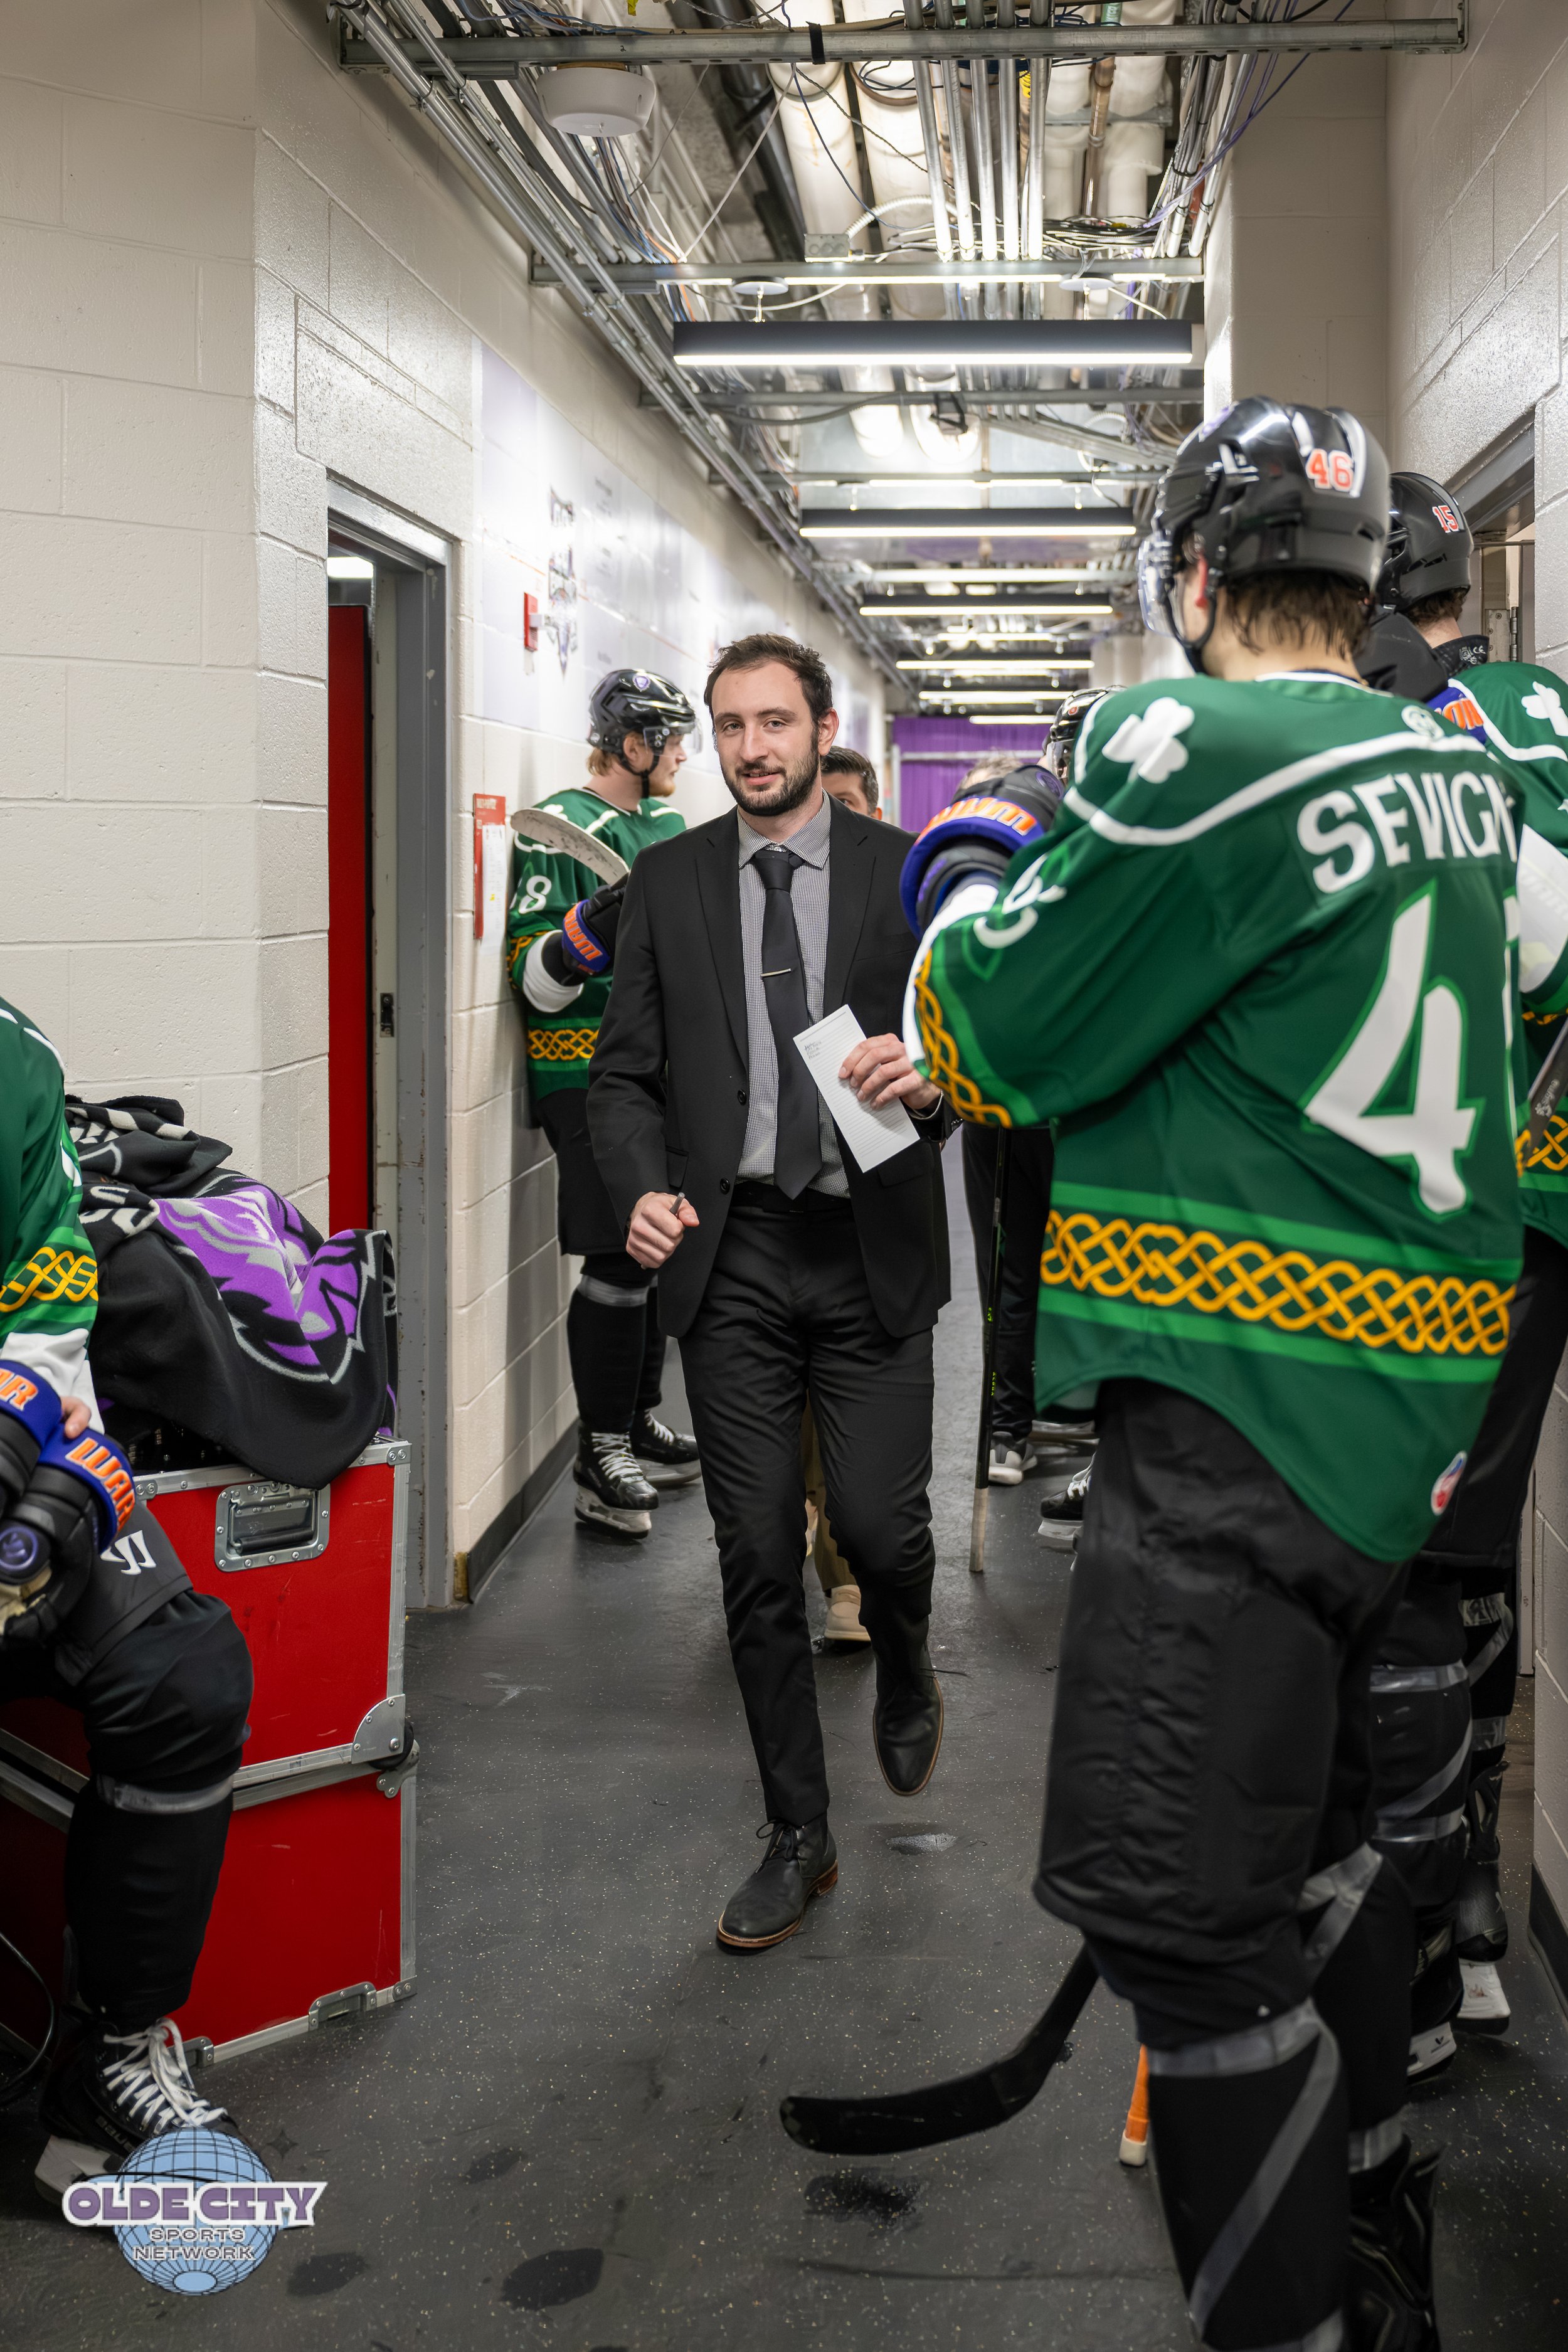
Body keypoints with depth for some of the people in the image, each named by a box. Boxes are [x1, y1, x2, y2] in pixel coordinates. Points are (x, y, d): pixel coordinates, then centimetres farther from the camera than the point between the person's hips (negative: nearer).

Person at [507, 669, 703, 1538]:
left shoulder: (665, 826, 16)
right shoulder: (560, 830, -11)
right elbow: (536, 979, -16)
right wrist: (593, 928, -32)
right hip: (591, 1081, -9)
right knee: (618, 1260, -9)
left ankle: (640, 1419, 28)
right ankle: (600, 1455, -1)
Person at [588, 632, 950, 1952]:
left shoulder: (907, 873, 3)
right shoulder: (669, 882, 7)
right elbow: (626, 1071, 6)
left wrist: (932, 1077, -22)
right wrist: (641, 1189, -12)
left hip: (871, 1250, -1)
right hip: (729, 1254, 1)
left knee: (881, 1528, -3)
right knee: (758, 1556, 5)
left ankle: (906, 1676, 36)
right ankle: (799, 1837, 19)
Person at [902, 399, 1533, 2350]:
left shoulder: (1196, 750, -16)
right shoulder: (1456, 766, 9)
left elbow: (994, 1034, -8)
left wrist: (967, 900, 13)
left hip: (1247, 1391, -10)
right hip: (1411, 1384, 10)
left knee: (1186, 1912, -4)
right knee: (1308, 1819, 24)